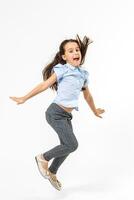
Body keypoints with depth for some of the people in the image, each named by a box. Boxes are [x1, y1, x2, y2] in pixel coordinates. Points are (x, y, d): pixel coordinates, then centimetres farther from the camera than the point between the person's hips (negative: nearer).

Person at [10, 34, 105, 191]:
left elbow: (87, 95, 25)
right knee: (72, 145, -13)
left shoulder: (83, 73, 11)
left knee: (66, 146, 14)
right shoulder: (62, 69, -8)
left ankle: (52, 173, 37)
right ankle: (43, 158, 9)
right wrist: (24, 98, -12)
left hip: (66, 116, 7)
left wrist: (95, 111, 37)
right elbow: (44, 85, -11)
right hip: (55, 112, -7)